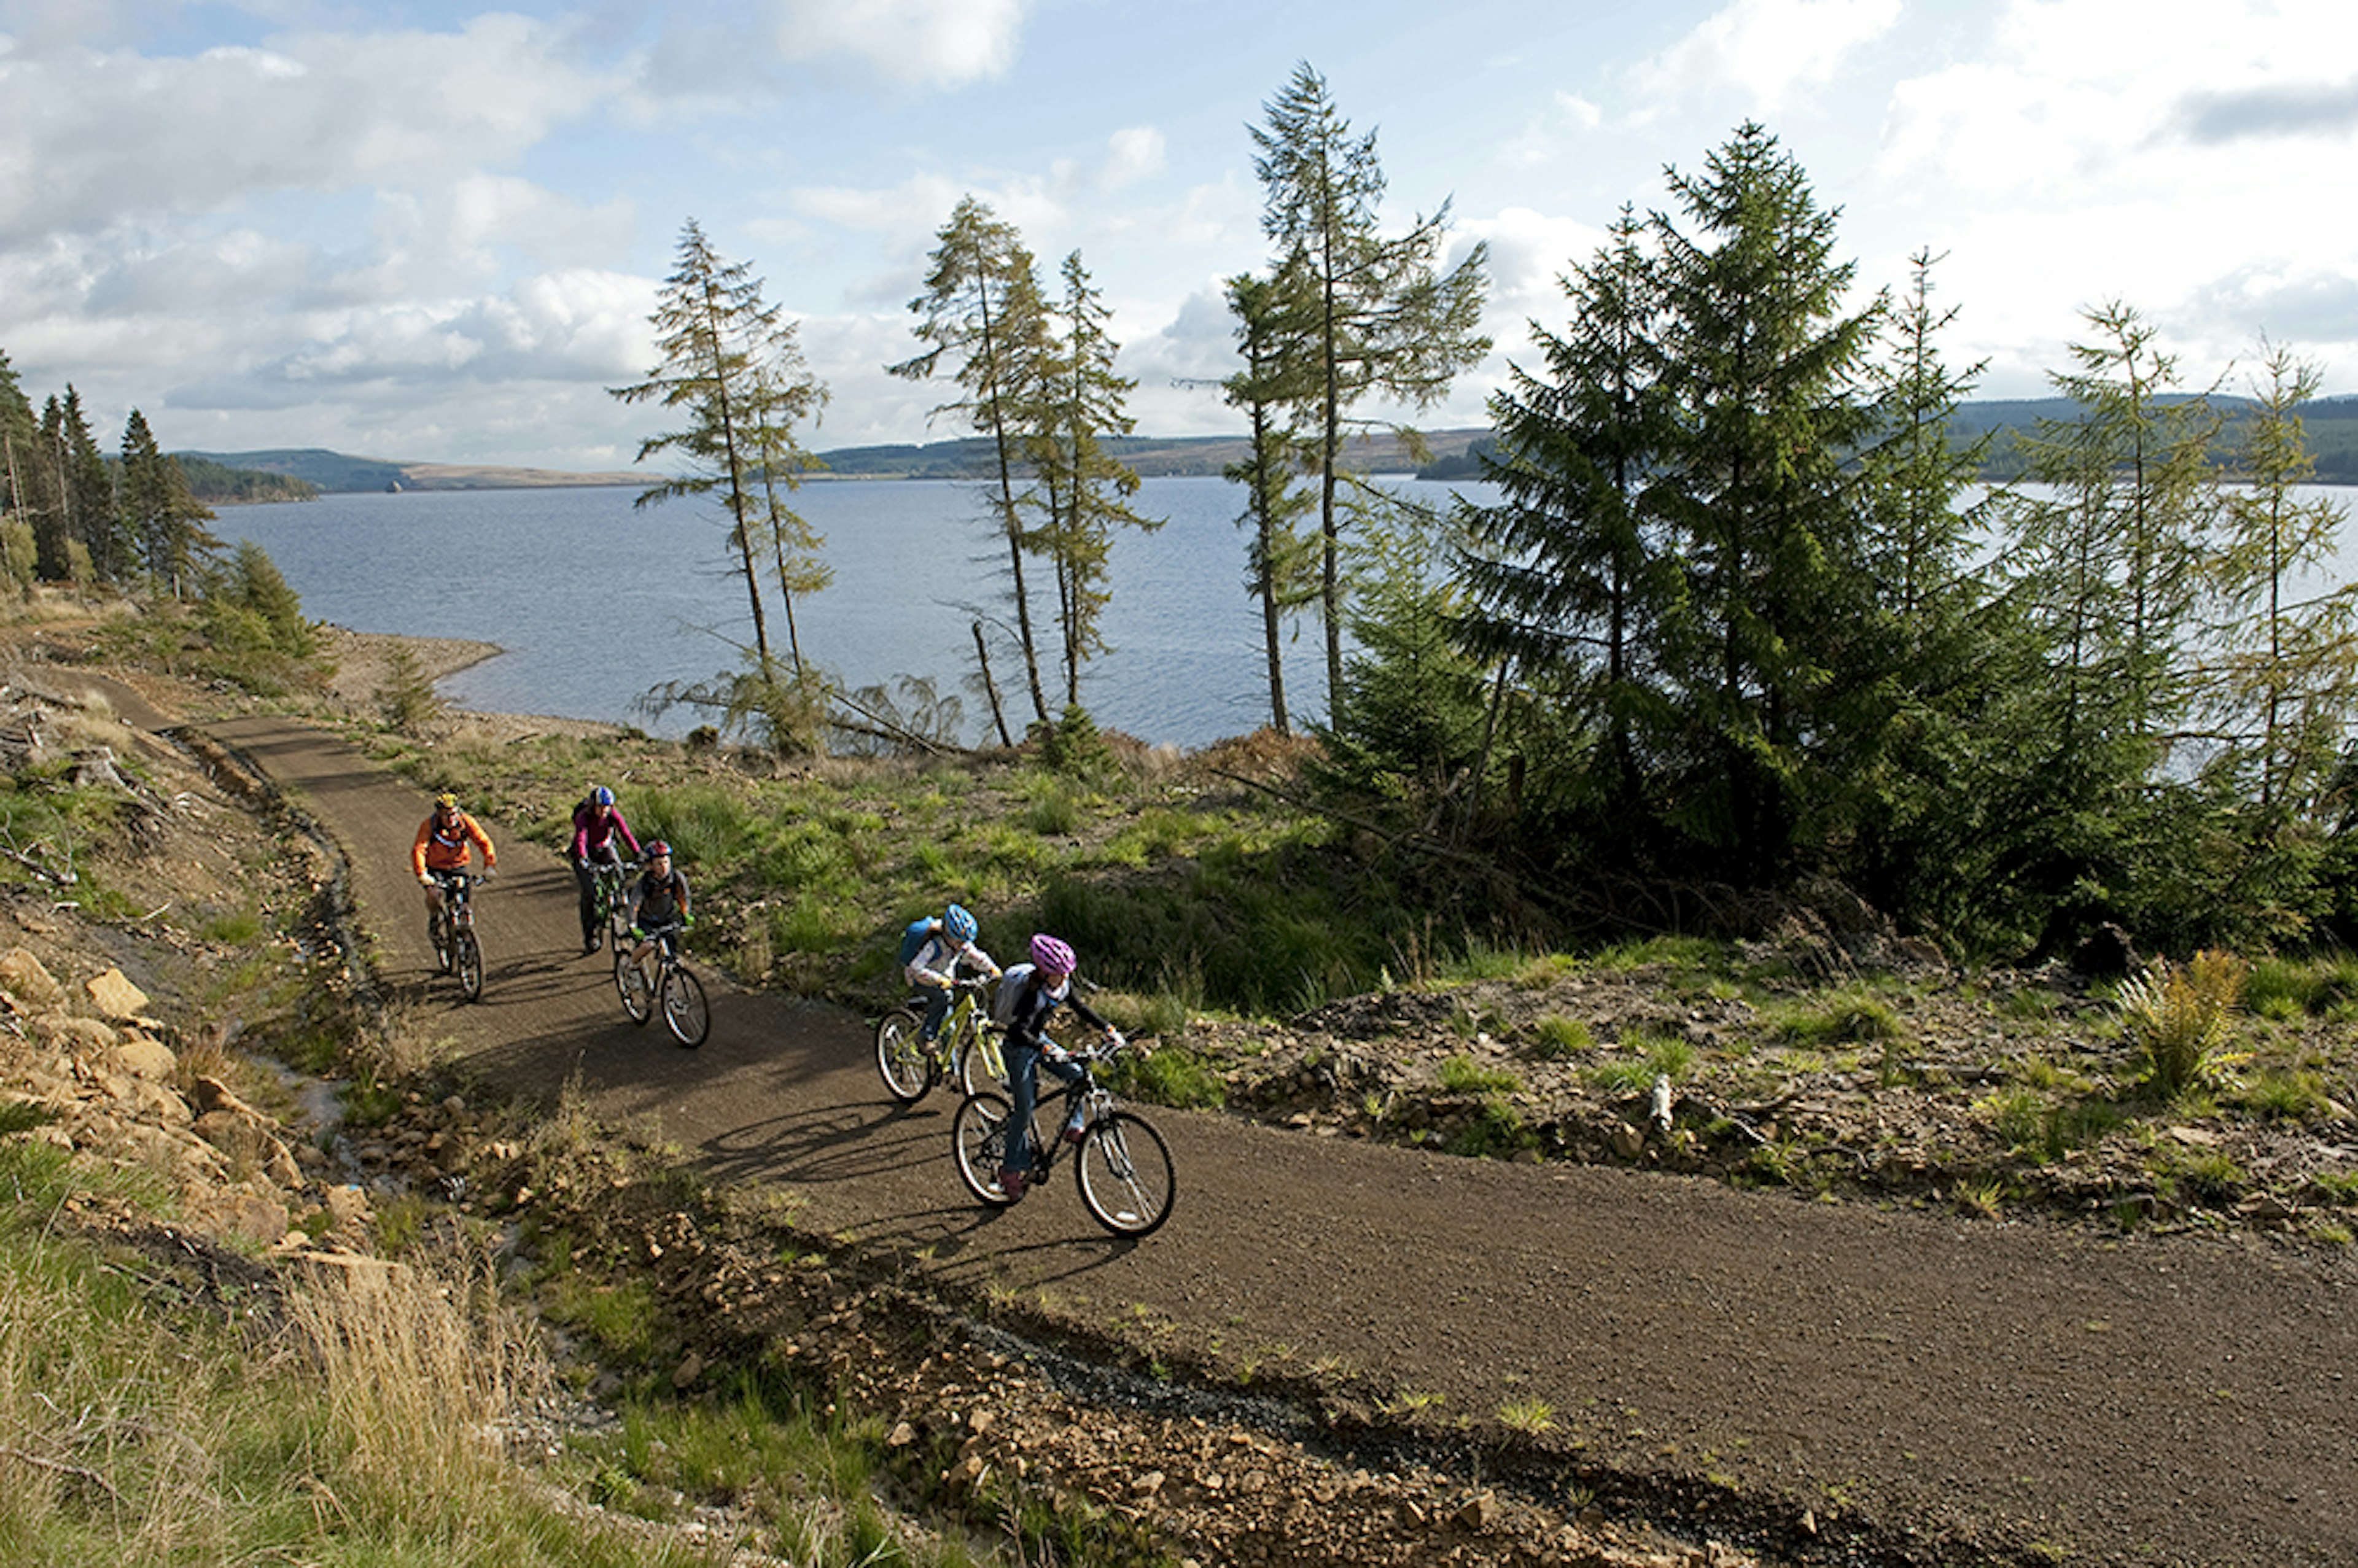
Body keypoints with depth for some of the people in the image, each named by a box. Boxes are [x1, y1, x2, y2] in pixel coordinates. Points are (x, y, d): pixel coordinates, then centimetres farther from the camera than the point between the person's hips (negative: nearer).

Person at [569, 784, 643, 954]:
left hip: (605, 849, 3)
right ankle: (590, 934, -6)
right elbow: (580, 839, -40)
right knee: (590, 892, -17)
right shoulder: (583, 817, -26)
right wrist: (583, 859, -58)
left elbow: (626, 833, -29)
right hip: (586, 854, -3)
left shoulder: (613, 814, -18)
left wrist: (637, 854, -42)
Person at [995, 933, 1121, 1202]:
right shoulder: (1031, 990, -31)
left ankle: (1073, 1128, 3)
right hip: (1020, 1048, -7)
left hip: (1040, 1040, 7)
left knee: (1076, 1074, -14)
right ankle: (1012, 1169, 6)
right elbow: (1018, 1030, -38)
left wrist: (1108, 1029, -6)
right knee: (1024, 1111, -7)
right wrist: (1047, 1049, -50)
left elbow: (1080, 1008, 4)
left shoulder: (1063, 984, -9)